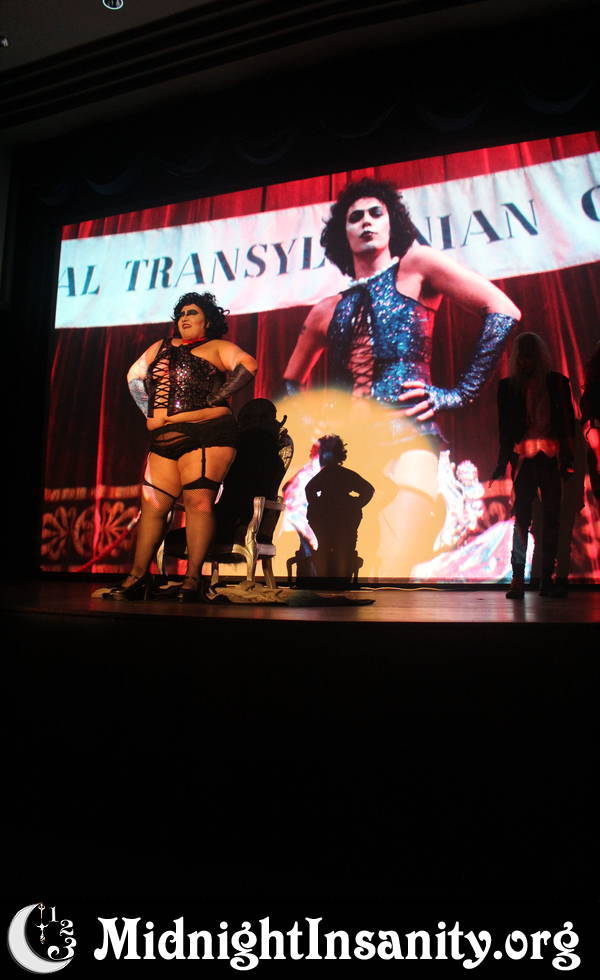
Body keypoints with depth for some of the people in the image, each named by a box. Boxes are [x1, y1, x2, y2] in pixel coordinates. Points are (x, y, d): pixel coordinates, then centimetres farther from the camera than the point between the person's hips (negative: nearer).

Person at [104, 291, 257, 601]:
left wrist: (215, 399, -11)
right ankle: (138, 576, 10)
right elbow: (134, 375, 29)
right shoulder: (162, 346, 26)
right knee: (152, 505, 3)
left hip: (206, 433, -6)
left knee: (198, 500, -13)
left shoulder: (217, 347, 10)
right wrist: (148, 411, 15)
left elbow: (248, 365, -7)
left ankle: (193, 578, -8)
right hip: (164, 439, 6)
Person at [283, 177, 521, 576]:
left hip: (407, 440, -4)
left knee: (392, 569, -21)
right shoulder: (328, 309, 22)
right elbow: (292, 380, 35)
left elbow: (503, 311, 4)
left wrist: (461, 392, -2)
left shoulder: (416, 265, 12)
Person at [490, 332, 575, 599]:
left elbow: (568, 422, 8)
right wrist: (502, 463, 1)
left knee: (551, 518, 2)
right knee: (522, 517, -6)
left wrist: (567, 459, -2)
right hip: (524, 458, -1)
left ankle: (547, 579, 8)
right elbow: (505, 429, 7)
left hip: (552, 459, 1)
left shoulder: (557, 382, 9)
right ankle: (518, 579, -5)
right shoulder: (508, 386, 8)